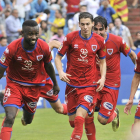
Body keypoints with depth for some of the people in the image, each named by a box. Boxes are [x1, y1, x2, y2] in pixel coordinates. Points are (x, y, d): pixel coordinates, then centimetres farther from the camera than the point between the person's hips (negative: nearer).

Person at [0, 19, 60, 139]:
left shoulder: (44, 47, -16)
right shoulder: (12, 48, -25)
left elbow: (48, 66, 4)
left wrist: (55, 84, 16)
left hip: (34, 86, 3)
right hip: (15, 84, -3)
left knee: (28, 120, 18)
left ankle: (26, 116, 57)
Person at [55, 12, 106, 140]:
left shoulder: (99, 41, 0)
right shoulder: (70, 38, -4)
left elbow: (103, 61, 14)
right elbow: (58, 57, 3)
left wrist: (103, 78, -1)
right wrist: (61, 72, -15)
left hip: (89, 85, -1)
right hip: (72, 84, 1)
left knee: (79, 118, -19)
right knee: (73, 122, 8)